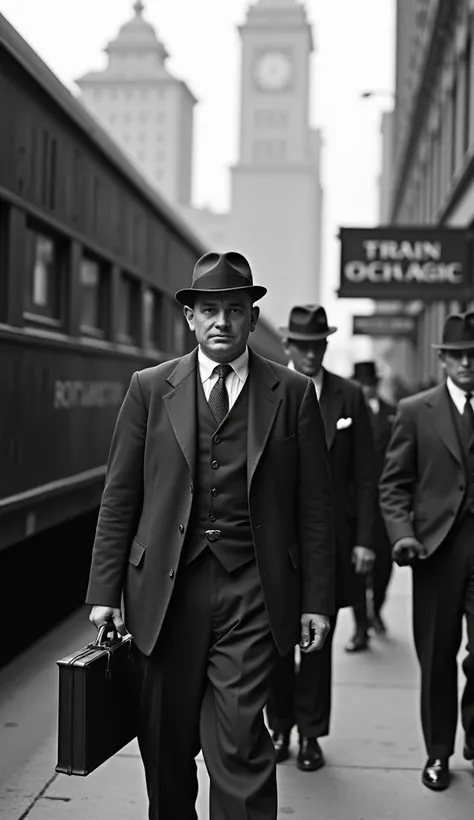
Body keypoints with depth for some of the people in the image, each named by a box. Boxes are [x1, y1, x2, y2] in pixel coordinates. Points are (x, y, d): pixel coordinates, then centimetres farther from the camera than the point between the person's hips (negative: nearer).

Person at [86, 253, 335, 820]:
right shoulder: (149, 389, 6)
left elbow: (314, 507, 3)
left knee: (239, 742, -7)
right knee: (165, 744, 11)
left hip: (251, 589, -2)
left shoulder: (293, 394, 3)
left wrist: (316, 600, 0)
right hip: (165, 589, 2)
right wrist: (105, 592, 1)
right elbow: (119, 498, 5)